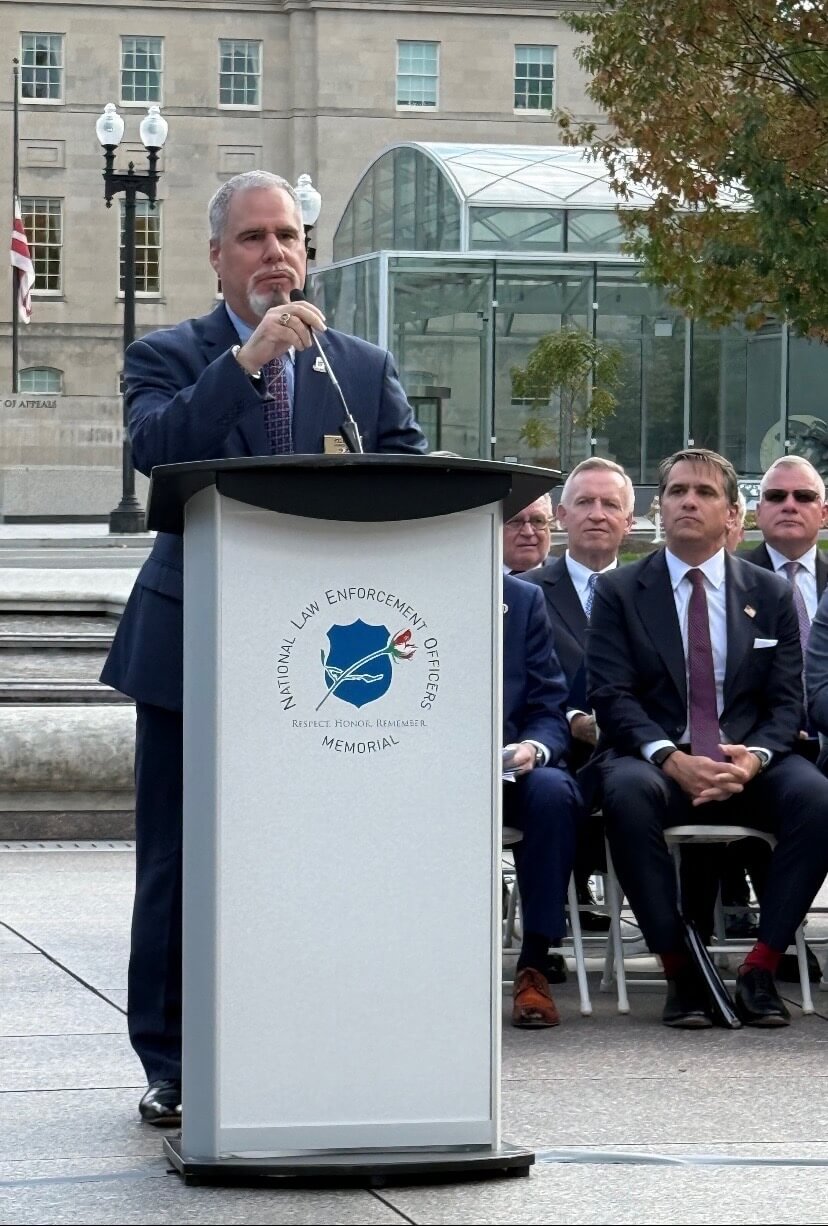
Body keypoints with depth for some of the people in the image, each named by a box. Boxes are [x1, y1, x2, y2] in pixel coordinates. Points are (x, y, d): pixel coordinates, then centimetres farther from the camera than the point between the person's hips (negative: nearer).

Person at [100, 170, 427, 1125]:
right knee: (178, 866, 1)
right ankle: (171, 1064, 10)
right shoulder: (168, 358, 5)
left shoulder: (367, 370, 13)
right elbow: (154, 448, -16)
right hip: (194, 648, -2)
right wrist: (249, 357, -22)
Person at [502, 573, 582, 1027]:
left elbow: (550, 711, 6)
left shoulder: (523, 600, 9)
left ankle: (533, 969, -27)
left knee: (552, 789, -32)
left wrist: (533, 748, -17)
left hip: (506, 769, 2)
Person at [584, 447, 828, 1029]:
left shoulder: (772, 595, 13)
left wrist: (753, 757, -15)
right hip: (657, 759, -2)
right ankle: (680, 970, -27)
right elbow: (611, 696, -2)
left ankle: (760, 970, -21)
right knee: (628, 792, -37)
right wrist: (671, 759, -20)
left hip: (748, 763, 2)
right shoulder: (619, 592, 8)